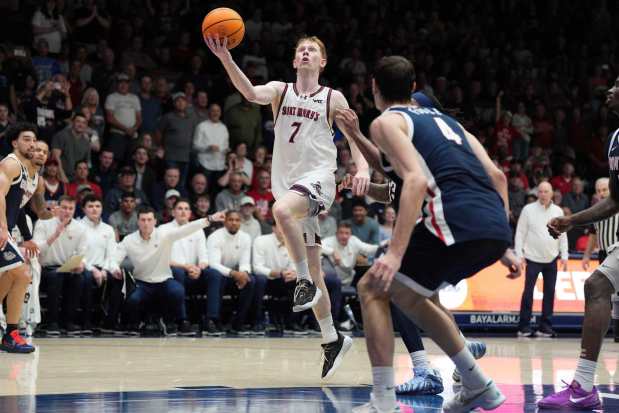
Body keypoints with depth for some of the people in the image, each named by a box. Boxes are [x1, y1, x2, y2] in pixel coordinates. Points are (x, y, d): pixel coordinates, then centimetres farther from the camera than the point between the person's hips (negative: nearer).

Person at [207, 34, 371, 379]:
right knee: (312, 267, 7)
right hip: (287, 180, 4)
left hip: (318, 179, -4)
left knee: (281, 209, -37)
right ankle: (332, 340, 18)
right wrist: (227, 60, -29)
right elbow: (252, 93, -12)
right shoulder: (280, 90, 9)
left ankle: (307, 283, -24)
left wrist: (363, 168, -15)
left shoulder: (333, 98, 4)